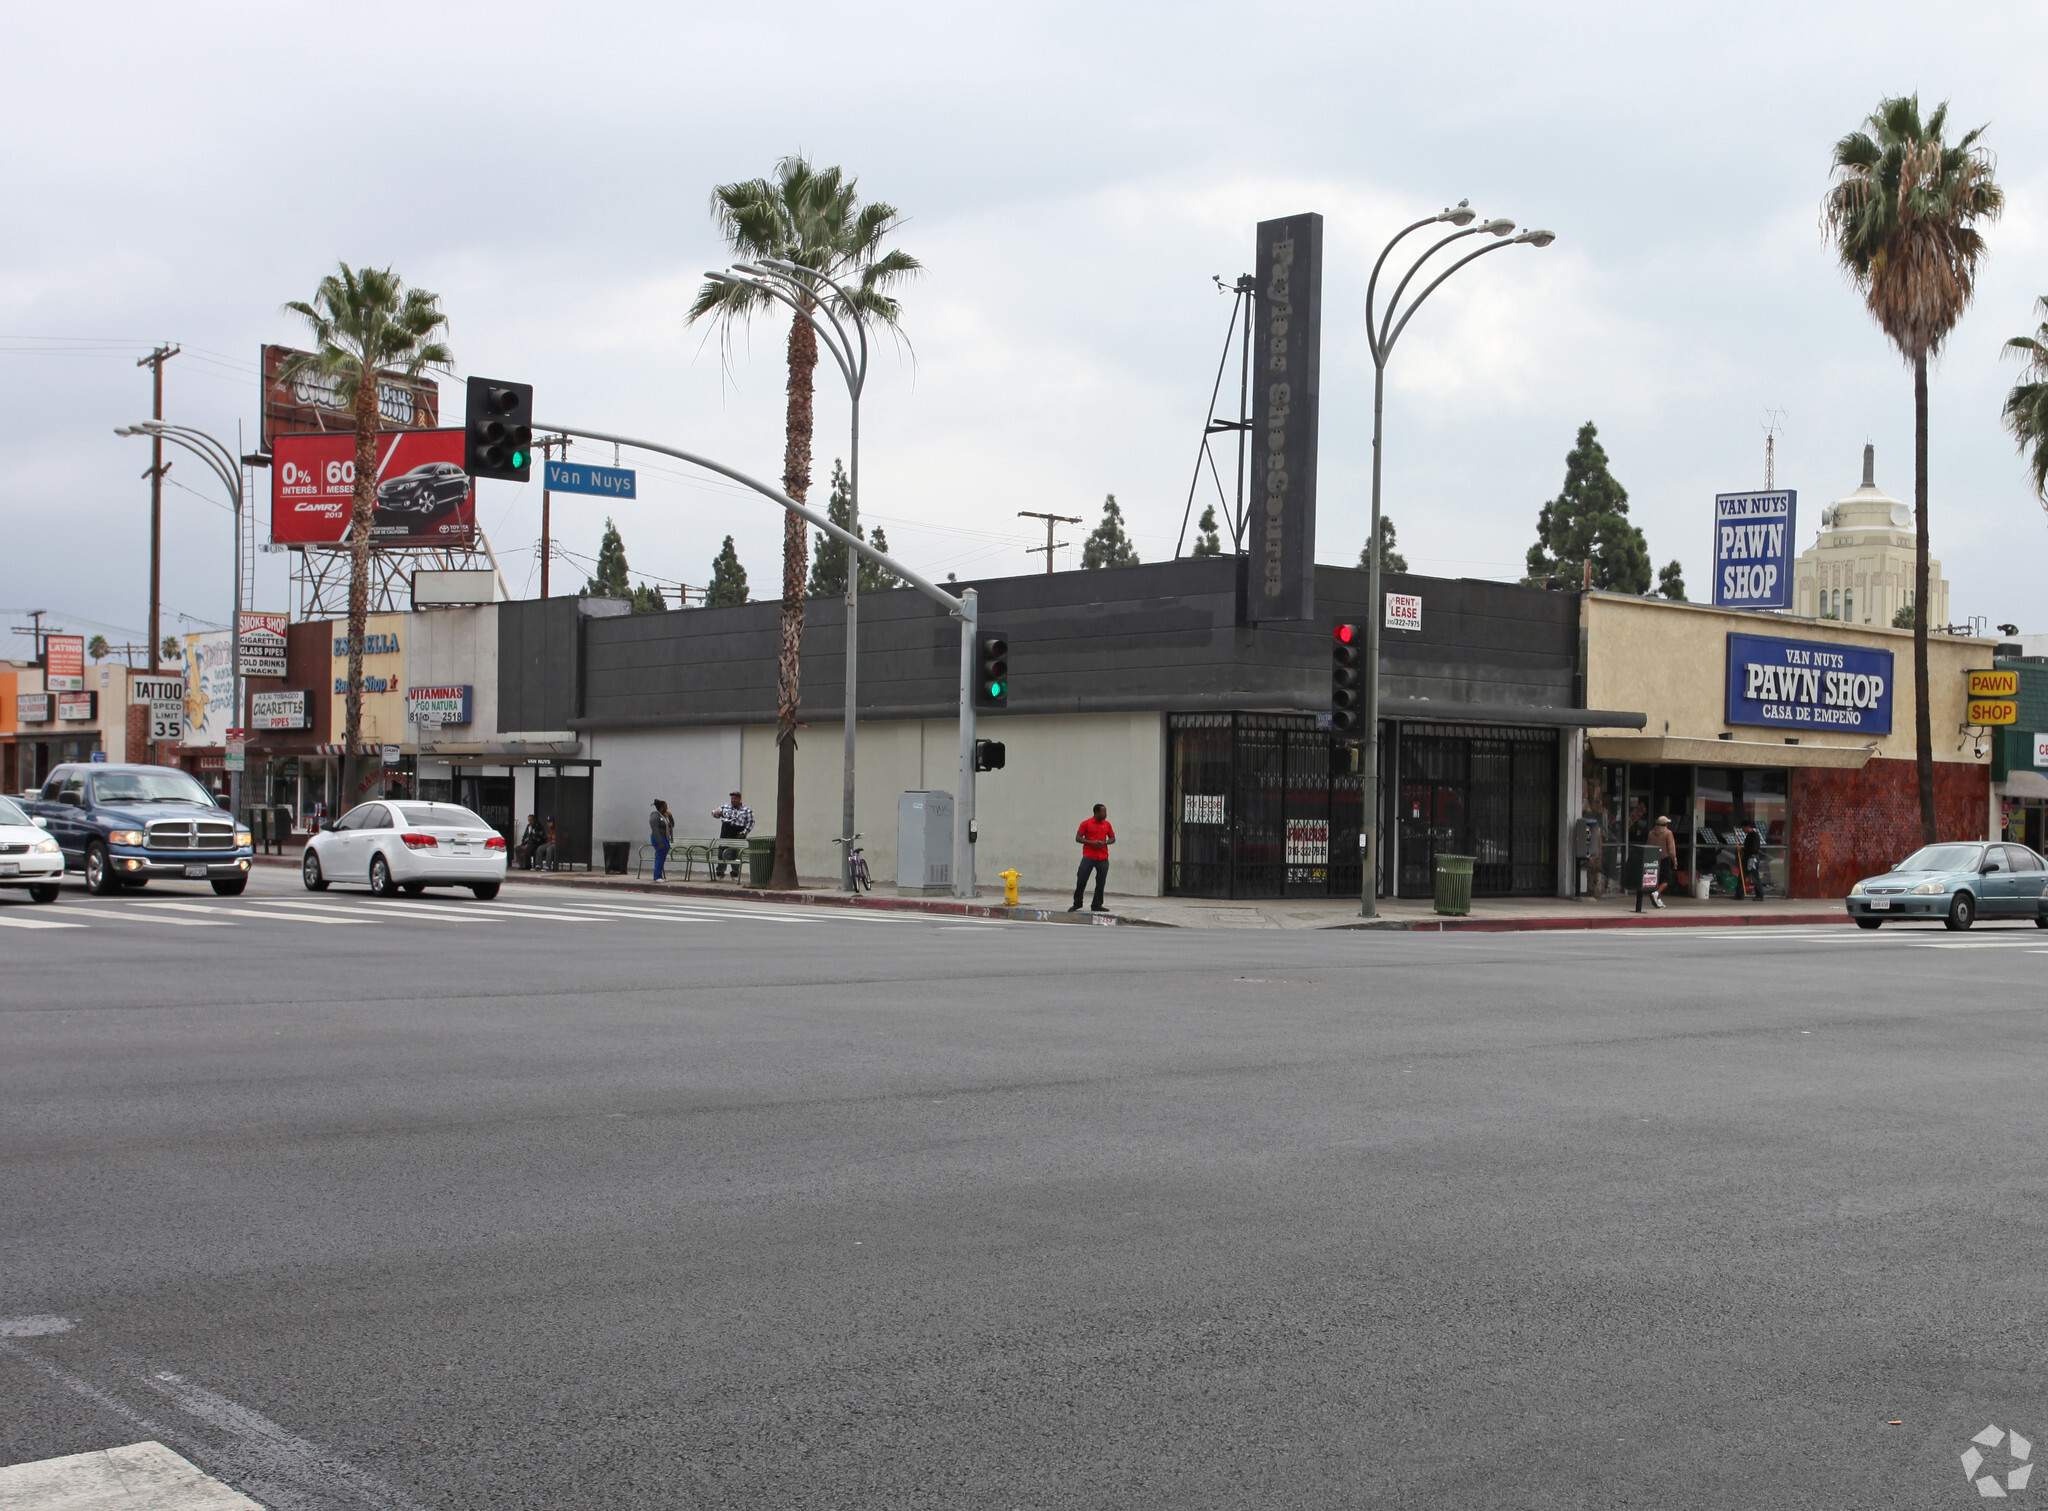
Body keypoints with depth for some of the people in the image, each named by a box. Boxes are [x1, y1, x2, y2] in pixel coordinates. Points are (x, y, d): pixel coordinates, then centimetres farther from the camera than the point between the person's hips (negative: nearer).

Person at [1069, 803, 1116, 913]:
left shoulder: (1107, 824, 9)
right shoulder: (1086, 823, -2)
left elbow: (1113, 839, 15)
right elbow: (1078, 838, -3)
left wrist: (1104, 842, -7)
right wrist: (1092, 842, -16)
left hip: (1103, 858, 3)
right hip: (1088, 857, -3)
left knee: (1101, 883, 2)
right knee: (1081, 881, -2)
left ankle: (1097, 905, 12)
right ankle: (1077, 904, 11)